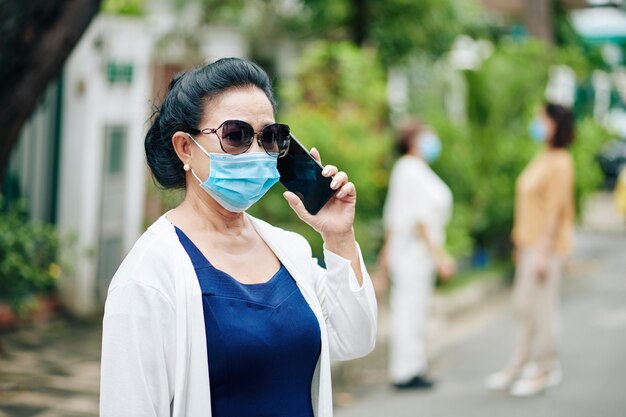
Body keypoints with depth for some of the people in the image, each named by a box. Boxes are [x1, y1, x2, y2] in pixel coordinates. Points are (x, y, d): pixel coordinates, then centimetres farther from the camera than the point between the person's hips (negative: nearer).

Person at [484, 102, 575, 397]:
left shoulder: (559, 163, -15)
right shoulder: (542, 160, 13)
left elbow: (556, 209, -19)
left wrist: (543, 252, -21)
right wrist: (521, 243, 19)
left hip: (546, 245, -9)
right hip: (530, 243, 9)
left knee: (541, 305, -2)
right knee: (524, 305, 13)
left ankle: (546, 369, 8)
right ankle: (519, 364, 22)